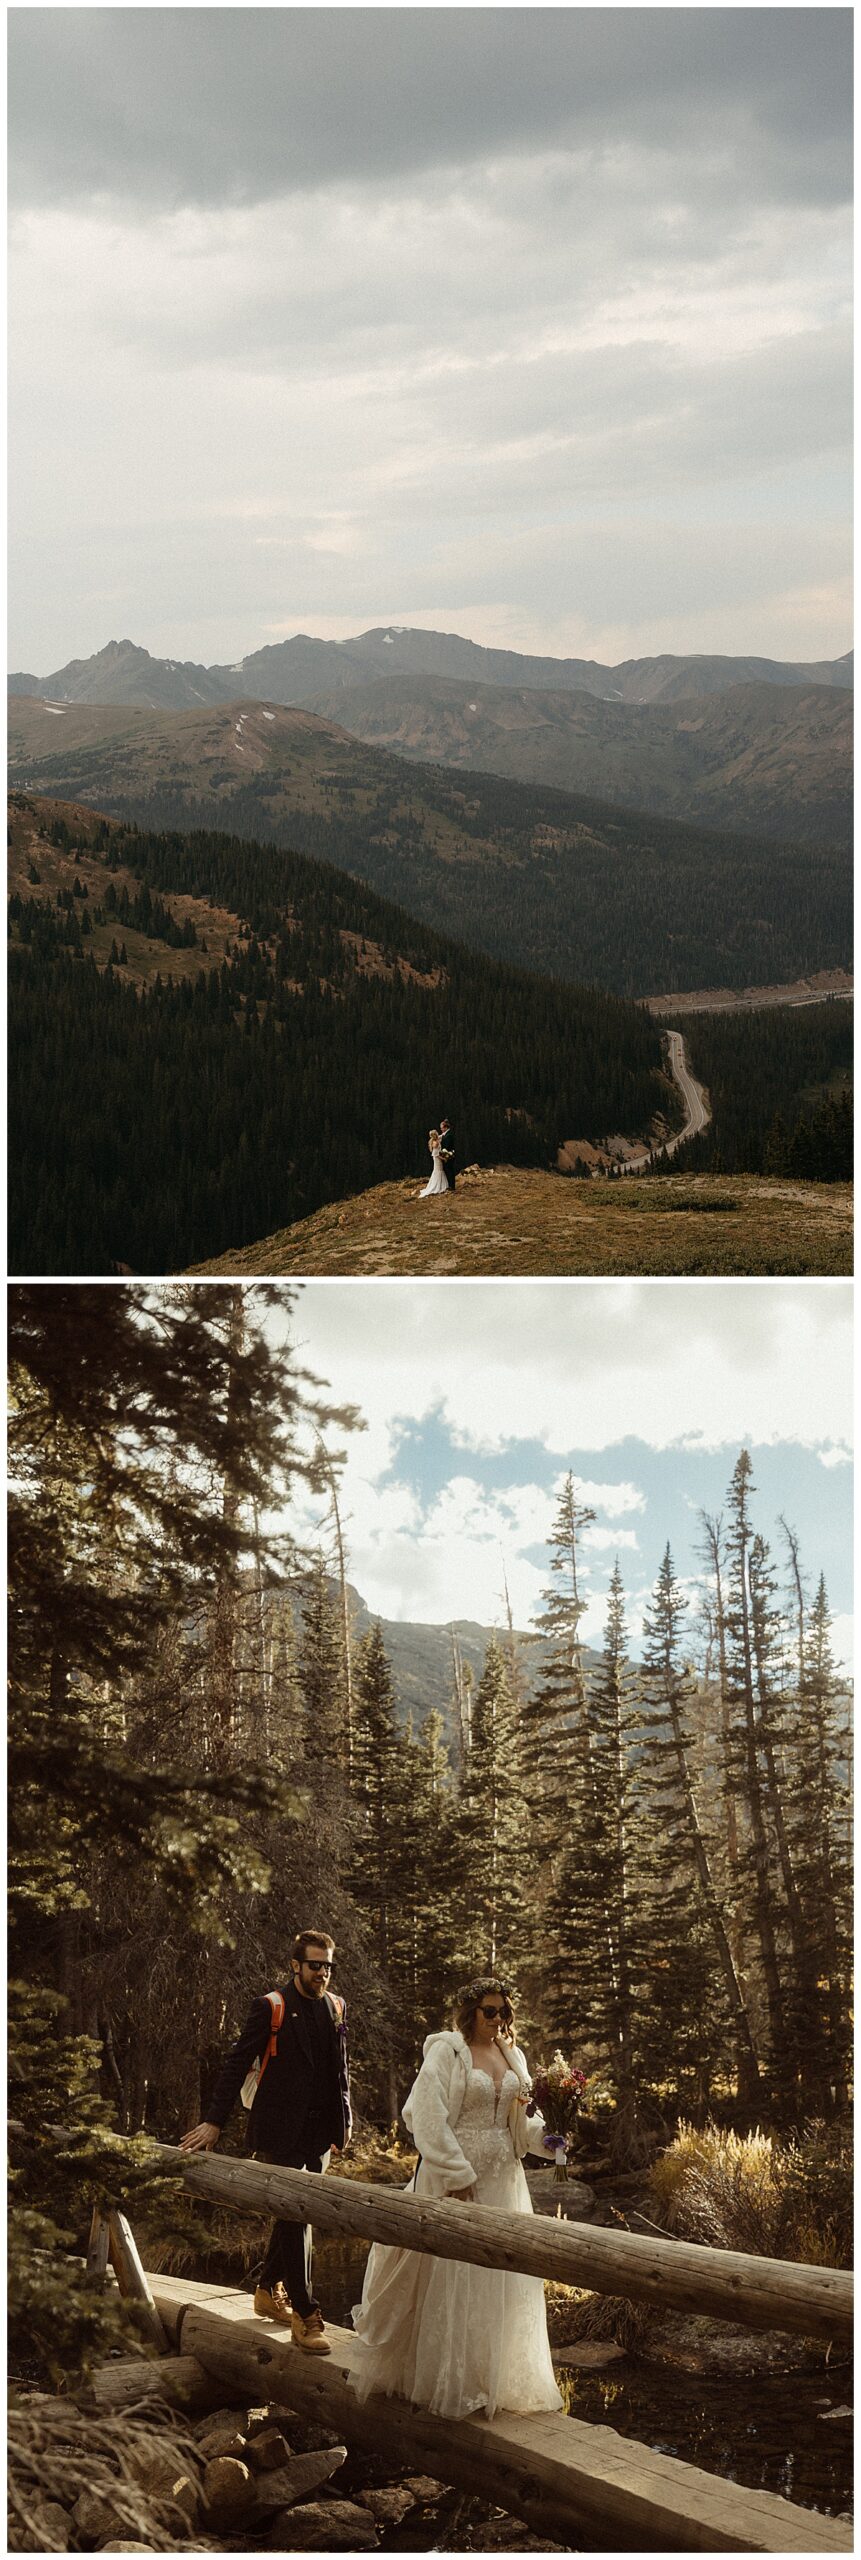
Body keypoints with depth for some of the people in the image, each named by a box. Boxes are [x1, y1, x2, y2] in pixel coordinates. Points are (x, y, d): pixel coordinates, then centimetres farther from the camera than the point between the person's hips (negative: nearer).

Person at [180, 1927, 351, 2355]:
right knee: (295, 2216, -9)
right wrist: (215, 2121, -10)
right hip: (281, 2130, -6)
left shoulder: (336, 2006, 9)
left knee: (293, 2213, 15)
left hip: (319, 2131, 6)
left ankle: (268, 2291, 32)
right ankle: (305, 2315, -8)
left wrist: (344, 2118, 18)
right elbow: (237, 2064, -7)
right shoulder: (270, 2008, -8)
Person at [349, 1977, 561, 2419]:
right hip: (457, 2177, -6)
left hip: (503, 2181, 7)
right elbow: (427, 2115, -14)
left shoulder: (511, 2056, 13)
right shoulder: (446, 2052, -8)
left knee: (502, 2279, 9)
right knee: (452, 2279, -3)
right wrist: (456, 2175, -17)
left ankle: (494, 2378, 20)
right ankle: (450, 2381, 5)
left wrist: (544, 2133, -6)